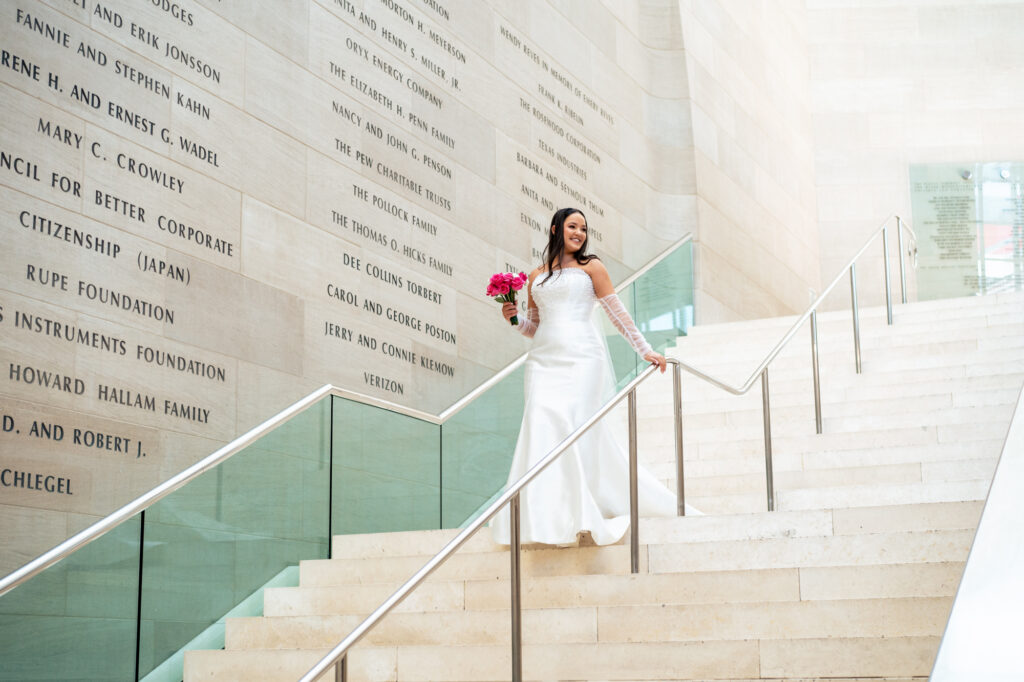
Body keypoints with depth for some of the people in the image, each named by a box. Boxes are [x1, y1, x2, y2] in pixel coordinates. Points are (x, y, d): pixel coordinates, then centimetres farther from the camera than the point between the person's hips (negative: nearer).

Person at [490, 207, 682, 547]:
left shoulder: (591, 268, 9)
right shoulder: (535, 277, 19)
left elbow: (618, 314, 8)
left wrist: (645, 350, 5)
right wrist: (514, 318, 4)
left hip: (581, 357, -3)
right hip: (544, 359, 3)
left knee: (577, 424, -13)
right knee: (542, 423, -11)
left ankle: (577, 514, -7)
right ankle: (548, 515, -9)